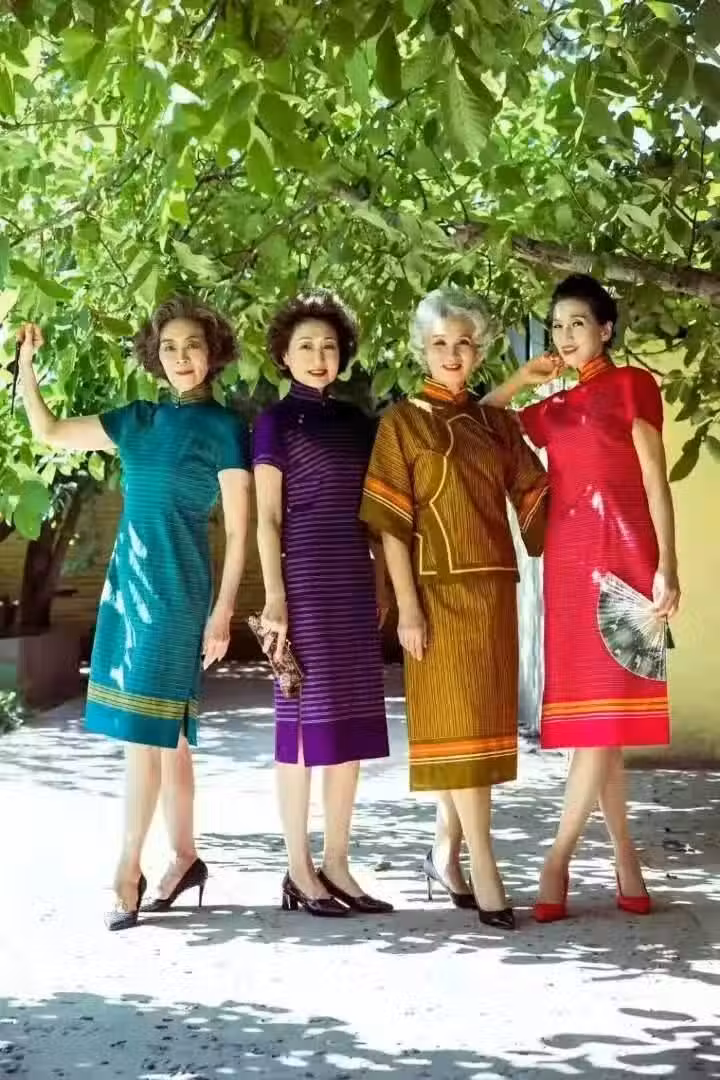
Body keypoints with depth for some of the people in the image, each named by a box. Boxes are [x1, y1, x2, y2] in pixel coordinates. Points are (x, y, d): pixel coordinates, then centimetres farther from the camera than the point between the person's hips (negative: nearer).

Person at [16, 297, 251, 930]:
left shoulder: (225, 429, -4)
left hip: (175, 589, -6)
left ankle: (128, 872, 0)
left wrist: (223, 612, -11)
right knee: (165, 733, 11)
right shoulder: (139, 421, 11)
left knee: (145, 732, -7)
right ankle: (185, 857, 20)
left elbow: (239, 532, -6)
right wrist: (26, 365, 8)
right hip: (127, 582, 6)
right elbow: (49, 433, 17)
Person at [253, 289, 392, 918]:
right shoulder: (277, 421, 0)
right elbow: (267, 518, -5)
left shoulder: (357, 421, 15)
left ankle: (336, 864, 14)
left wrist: (382, 584, 11)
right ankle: (300, 870, 6)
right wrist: (275, 598, -12)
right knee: (305, 717, -3)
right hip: (304, 582, -6)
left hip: (354, 584, 6)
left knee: (353, 722, 5)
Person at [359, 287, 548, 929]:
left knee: (485, 718, 8)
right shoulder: (403, 422, -1)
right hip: (441, 589, -5)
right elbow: (390, 524, -6)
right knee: (457, 720, -5)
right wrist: (408, 608, -13)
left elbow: (536, 496, 12)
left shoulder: (498, 424, 12)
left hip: (494, 588, 5)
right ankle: (486, 875, -3)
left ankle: (446, 853, 21)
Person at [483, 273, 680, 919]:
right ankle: (627, 864, 12)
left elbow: (656, 482, -4)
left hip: (620, 554, -6)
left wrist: (666, 566, -13)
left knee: (605, 707, -8)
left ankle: (558, 861, -6)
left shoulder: (632, 385, 3)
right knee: (587, 715, 5)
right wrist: (519, 381, 13)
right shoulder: (552, 410, 18)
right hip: (568, 561, 6)